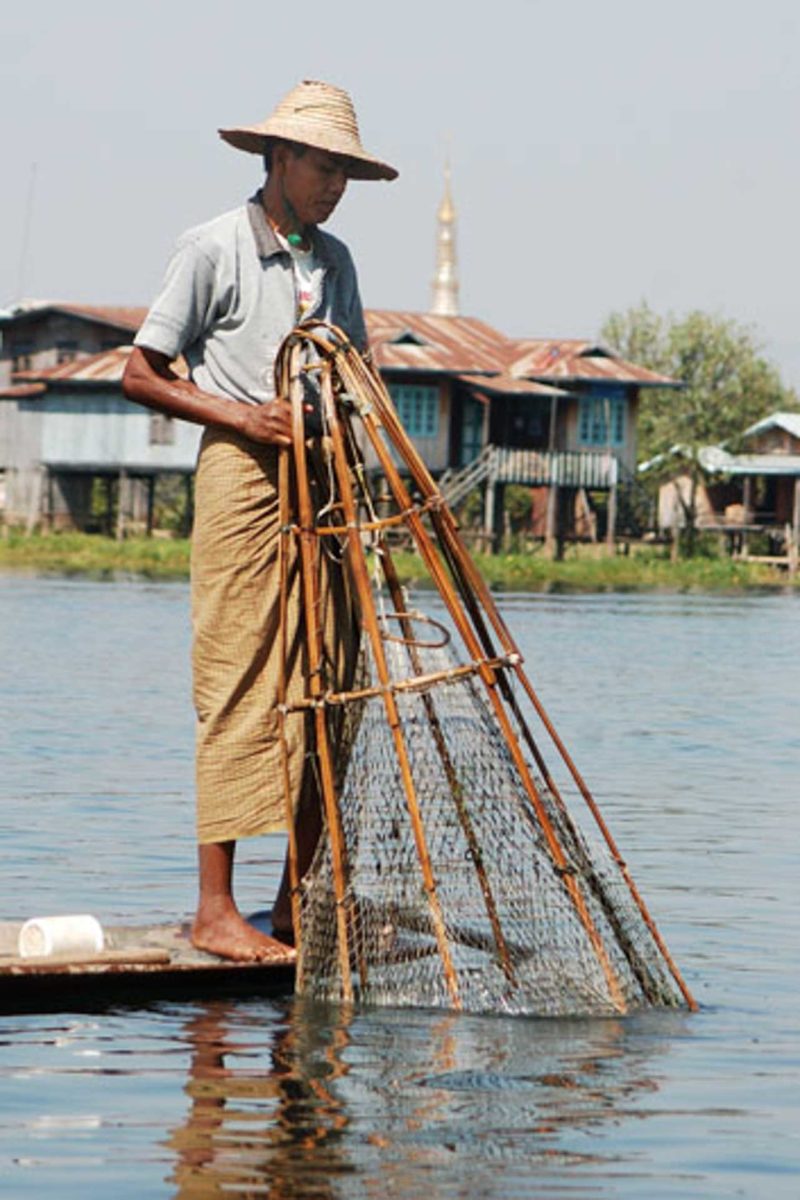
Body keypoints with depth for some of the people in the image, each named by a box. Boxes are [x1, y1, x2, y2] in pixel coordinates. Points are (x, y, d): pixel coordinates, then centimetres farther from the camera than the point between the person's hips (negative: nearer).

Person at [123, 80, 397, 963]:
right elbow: (141, 375, -3)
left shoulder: (335, 260, 16)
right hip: (242, 471, -6)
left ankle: (297, 902, 10)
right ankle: (215, 907, -7)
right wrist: (238, 414, -14)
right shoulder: (214, 248, -3)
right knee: (240, 689, -9)